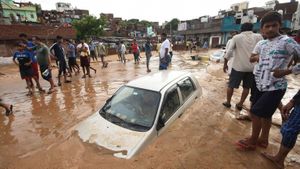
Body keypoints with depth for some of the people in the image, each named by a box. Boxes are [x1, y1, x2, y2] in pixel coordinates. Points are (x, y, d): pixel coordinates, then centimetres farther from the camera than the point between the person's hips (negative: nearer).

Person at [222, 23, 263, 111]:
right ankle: (240, 104, 21)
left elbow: (229, 52, -7)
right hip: (252, 67, 3)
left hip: (238, 66, -2)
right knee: (247, 87, 15)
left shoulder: (236, 37, -2)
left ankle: (228, 102, 21)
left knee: (231, 85, 11)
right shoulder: (258, 37, 3)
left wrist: (225, 64, 1)